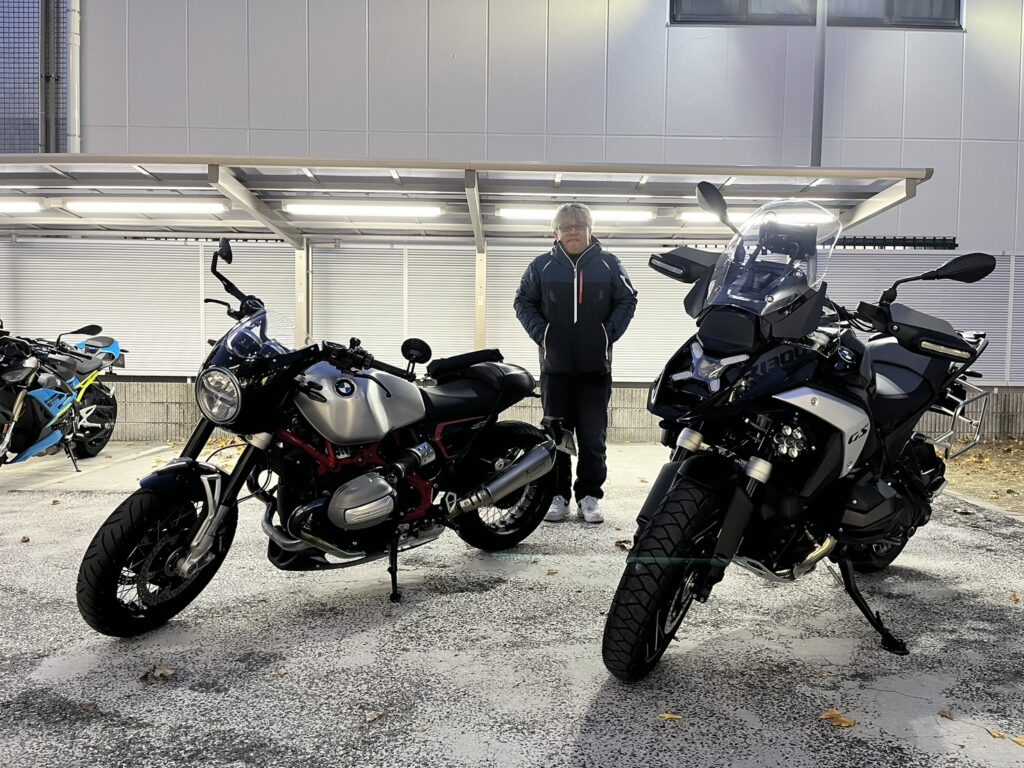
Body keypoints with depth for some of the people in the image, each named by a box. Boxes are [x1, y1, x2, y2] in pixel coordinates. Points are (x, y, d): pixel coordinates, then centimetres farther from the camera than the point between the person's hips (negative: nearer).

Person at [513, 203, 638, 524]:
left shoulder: (609, 264, 4)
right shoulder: (542, 265, 4)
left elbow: (628, 300, 10)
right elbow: (523, 301, 10)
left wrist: (610, 332, -2)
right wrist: (539, 333, -2)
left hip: (596, 366, 0)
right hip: (555, 366, 0)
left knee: (593, 437, 4)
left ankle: (589, 495, 15)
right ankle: (556, 495, 16)